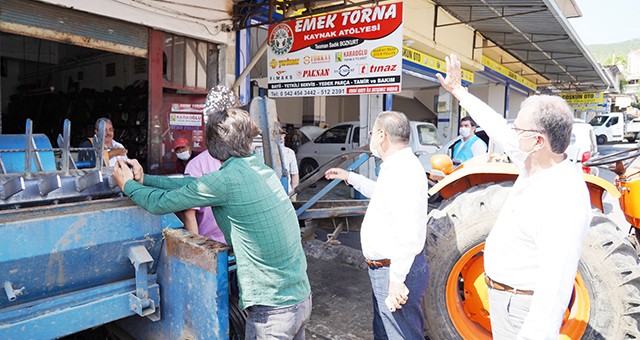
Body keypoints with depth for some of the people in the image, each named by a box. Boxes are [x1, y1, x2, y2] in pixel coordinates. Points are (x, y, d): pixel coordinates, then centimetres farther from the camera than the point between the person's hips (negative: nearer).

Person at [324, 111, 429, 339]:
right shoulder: (394, 167, 9)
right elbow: (380, 192, 31)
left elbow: (408, 234, -31)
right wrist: (349, 177, 32)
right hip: (383, 269, 11)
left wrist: (397, 279, -28)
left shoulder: (404, 171, -25)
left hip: (396, 271, -11)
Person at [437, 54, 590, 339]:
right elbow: (498, 129, 8)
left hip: (522, 307, -9)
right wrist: (458, 91, 16)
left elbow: (556, 285, -34)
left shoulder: (562, 200, -31)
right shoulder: (535, 166, -4)